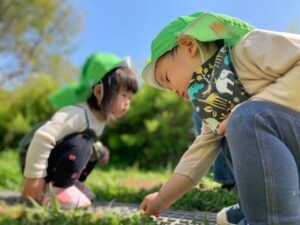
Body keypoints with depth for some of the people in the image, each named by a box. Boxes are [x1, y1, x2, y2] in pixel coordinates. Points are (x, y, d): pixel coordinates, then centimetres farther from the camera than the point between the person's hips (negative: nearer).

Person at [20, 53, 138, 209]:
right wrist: (34, 176, -33)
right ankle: (55, 189, -20)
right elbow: (43, 137, -37)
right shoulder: (79, 114, -31)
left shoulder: (101, 117, 0)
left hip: (56, 163, 10)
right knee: (80, 144, -29)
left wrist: (99, 151, 1)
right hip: (40, 160, -9)